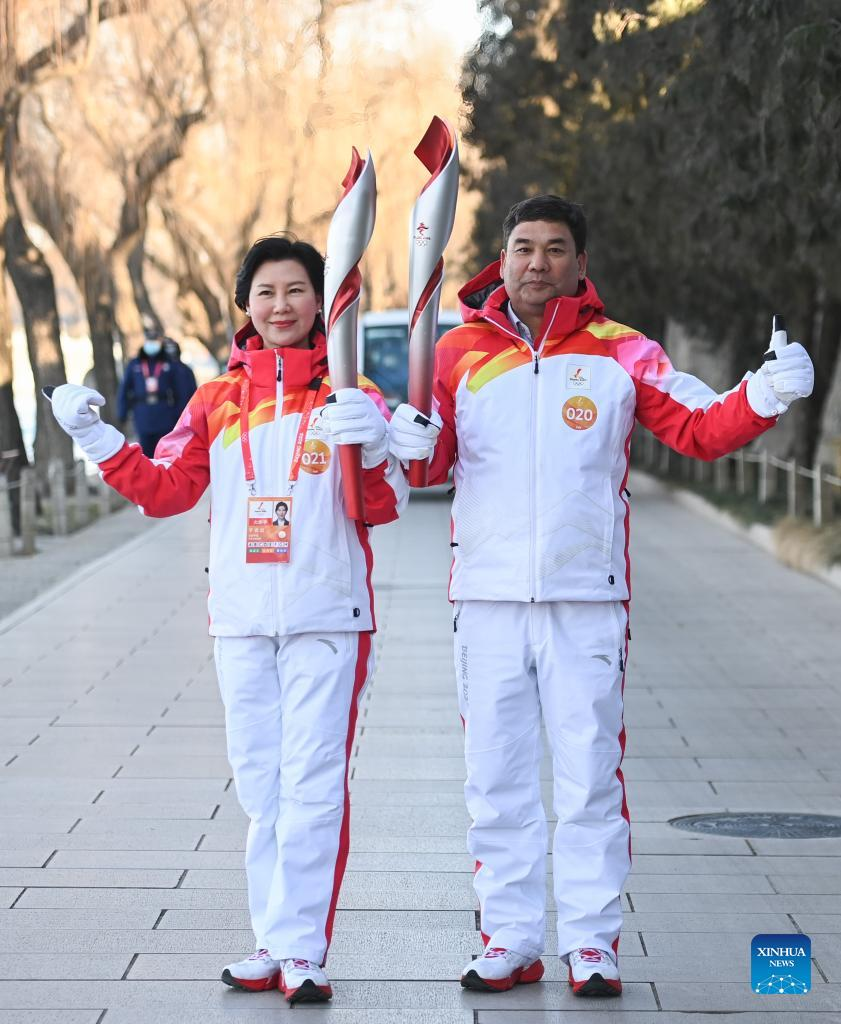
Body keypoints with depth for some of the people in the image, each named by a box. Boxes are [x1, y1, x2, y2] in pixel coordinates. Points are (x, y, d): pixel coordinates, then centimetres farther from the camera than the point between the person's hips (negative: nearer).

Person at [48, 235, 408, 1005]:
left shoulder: (352, 396, 0)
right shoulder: (218, 401, 10)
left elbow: (383, 507, -5)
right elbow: (165, 490, 11)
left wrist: (370, 451, -25)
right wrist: (100, 442, -1)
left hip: (326, 620, -4)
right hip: (241, 620, 4)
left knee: (312, 785, -6)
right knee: (259, 786, 10)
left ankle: (303, 950, -2)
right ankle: (274, 942, 18)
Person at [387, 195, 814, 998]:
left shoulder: (621, 354, 2)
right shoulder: (461, 352, 5)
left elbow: (700, 429, -3)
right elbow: (436, 457, 2)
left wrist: (762, 398, -21)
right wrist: (416, 445, -21)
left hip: (587, 600, -1)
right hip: (488, 599, 2)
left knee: (589, 778, 2)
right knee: (496, 779, 7)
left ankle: (591, 943, 10)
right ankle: (510, 941, 17)